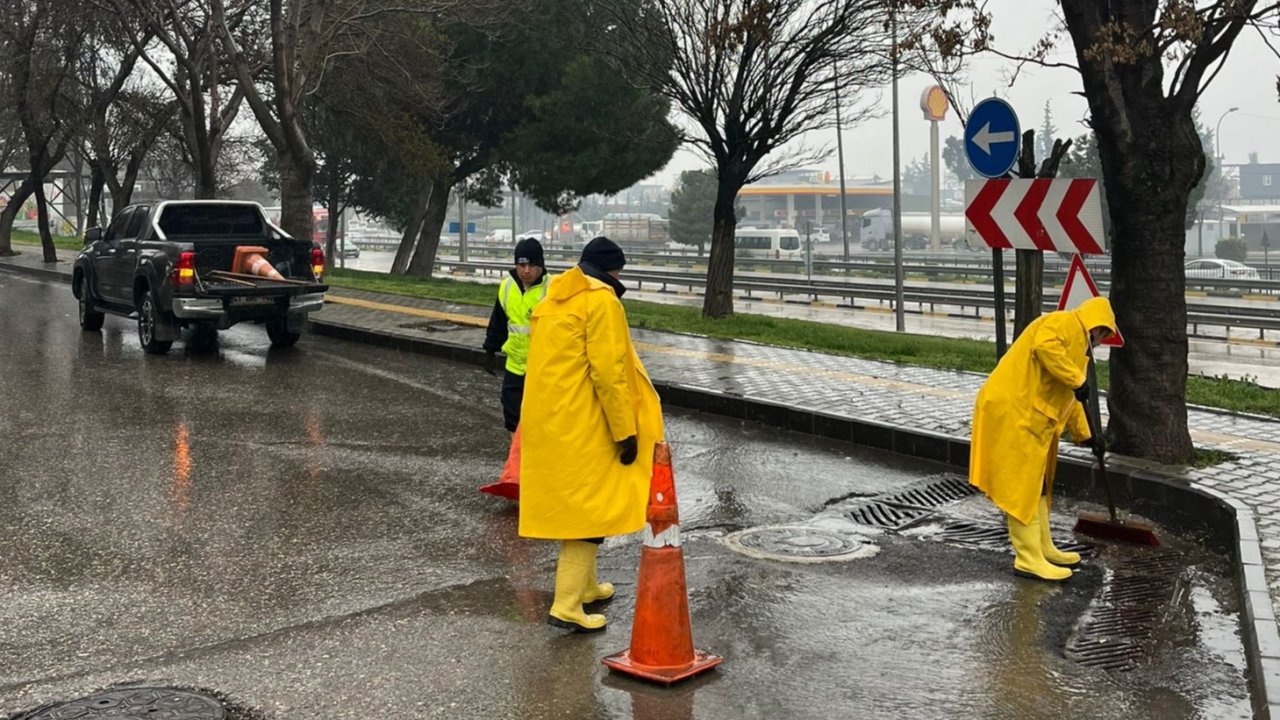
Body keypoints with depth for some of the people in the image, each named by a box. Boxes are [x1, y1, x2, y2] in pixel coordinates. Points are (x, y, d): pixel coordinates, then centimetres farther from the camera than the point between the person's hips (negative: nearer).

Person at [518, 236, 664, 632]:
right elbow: (609, 372, -18)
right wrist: (626, 431, -14)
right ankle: (567, 606, -5)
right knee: (589, 506, -4)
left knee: (574, 503, 20)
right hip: (581, 425, -9)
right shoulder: (601, 301, -12)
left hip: (546, 421, 9)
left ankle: (585, 585, 34)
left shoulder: (554, 299, 16)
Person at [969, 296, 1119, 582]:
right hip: (1012, 410, -11)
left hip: (1029, 416, 11)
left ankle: (1043, 549, 27)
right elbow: (1044, 346, -27)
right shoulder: (1064, 323, -4)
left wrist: (1084, 434, 38)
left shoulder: (1075, 341, 28)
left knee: (1035, 485, 17)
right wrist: (1077, 380, -23)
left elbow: (1068, 398, 35)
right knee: (1022, 485, -7)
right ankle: (1029, 559, -4)